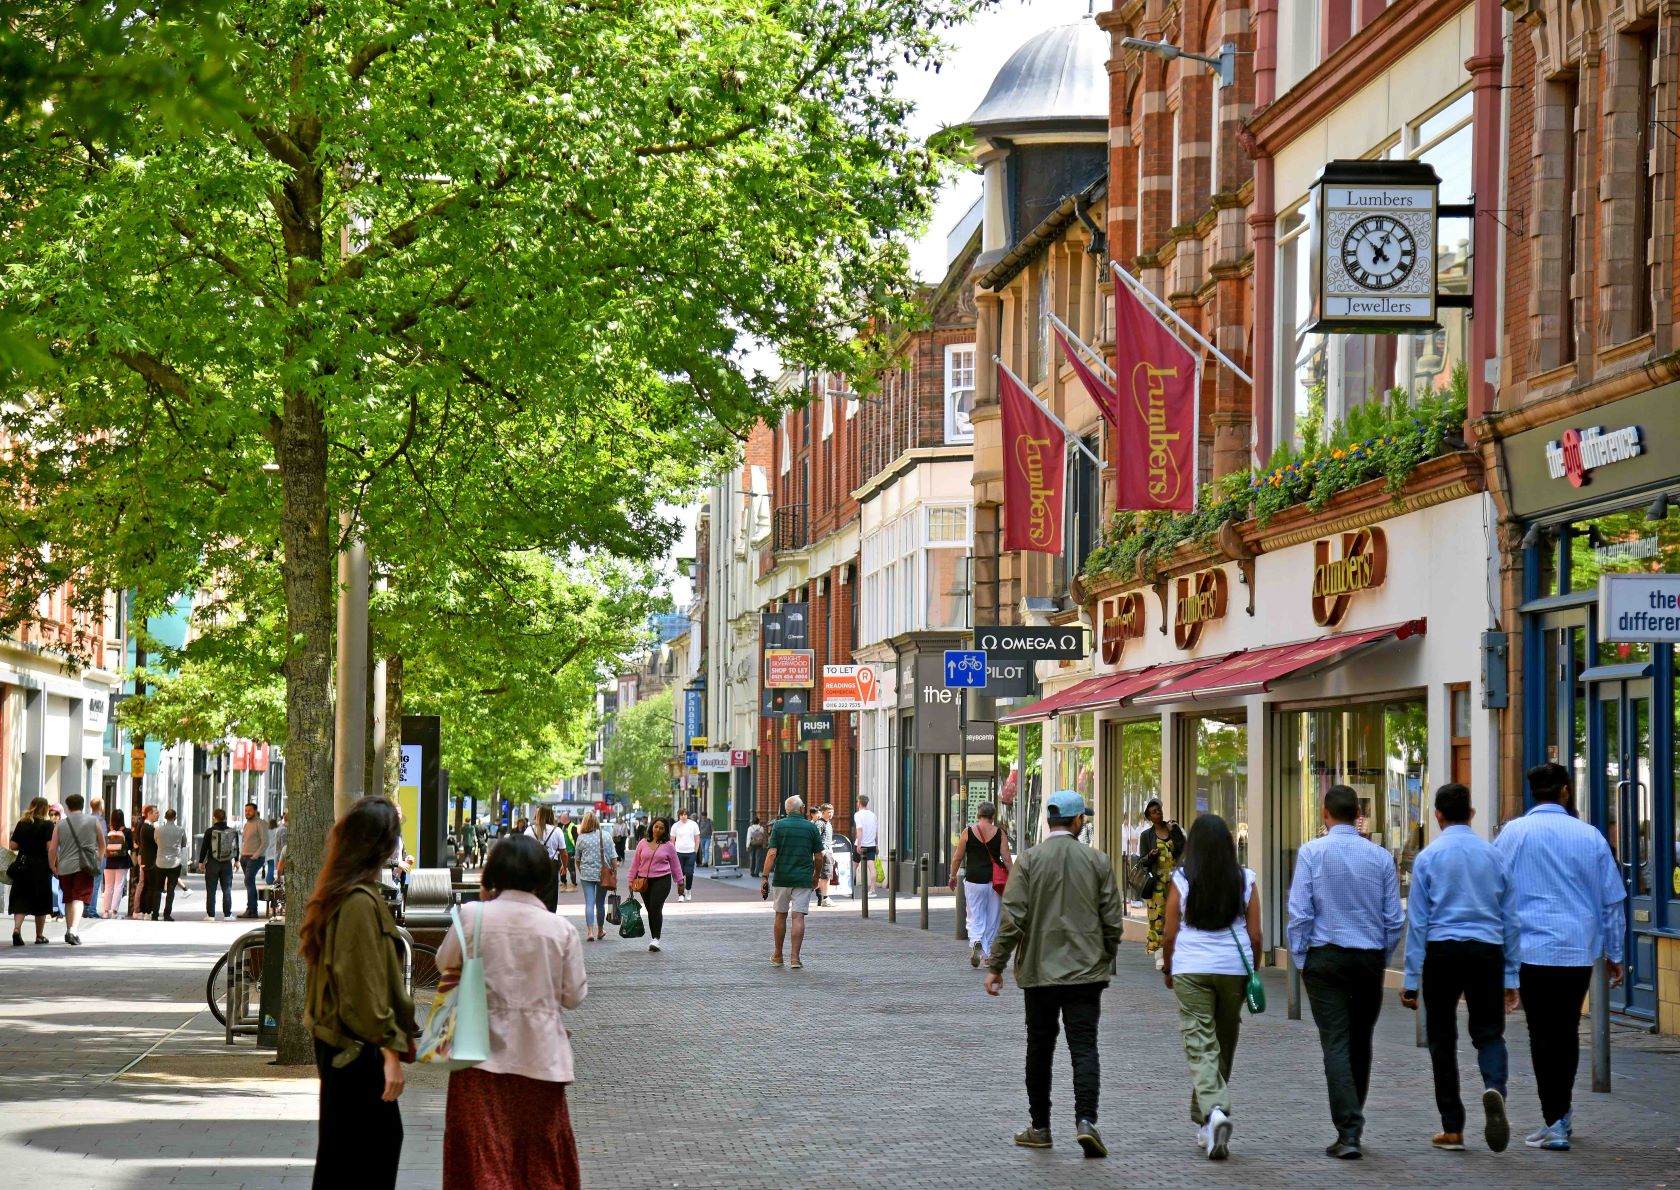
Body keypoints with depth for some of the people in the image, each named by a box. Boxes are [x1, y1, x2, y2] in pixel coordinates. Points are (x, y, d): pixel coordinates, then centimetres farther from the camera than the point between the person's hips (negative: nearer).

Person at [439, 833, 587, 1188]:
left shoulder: (473, 916, -10)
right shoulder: (561, 929, -7)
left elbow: (445, 963, 8)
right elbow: (574, 996, 0)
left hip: (484, 1053, -1)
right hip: (540, 1056, 1)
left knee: (482, 1156, 6)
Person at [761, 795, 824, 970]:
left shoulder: (778, 826, -2)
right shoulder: (812, 827, -1)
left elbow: (772, 854, -9)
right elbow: (819, 857, 1)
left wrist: (765, 878, -7)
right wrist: (816, 875, 18)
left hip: (782, 877, 1)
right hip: (803, 879, -1)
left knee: (781, 916, 14)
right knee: (798, 917, -3)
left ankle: (778, 956, 23)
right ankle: (794, 957, -11)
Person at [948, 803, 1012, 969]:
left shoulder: (968, 832, -1)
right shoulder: (999, 834, 0)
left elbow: (957, 858, 3)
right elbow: (1007, 859, -4)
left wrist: (953, 877, 16)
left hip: (974, 880, -1)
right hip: (994, 881, 1)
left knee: (975, 917, 4)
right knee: (992, 919, 12)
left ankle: (976, 941, -24)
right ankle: (989, 955, 19)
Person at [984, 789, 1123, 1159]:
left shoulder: (1028, 861, -4)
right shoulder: (1097, 861, 0)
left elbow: (1013, 918, -9)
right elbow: (1113, 920, 1)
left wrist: (996, 966, -3)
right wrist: (1106, 960, 17)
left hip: (1039, 972, 0)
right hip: (1086, 972, 0)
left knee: (1039, 1049, 11)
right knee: (1084, 1048, -1)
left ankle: (1040, 1127, 18)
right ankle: (1086, 1119, -19)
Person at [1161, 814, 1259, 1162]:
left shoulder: (1180, 881, -3)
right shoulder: (1246, 881, 1)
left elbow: (1169, 933, -1)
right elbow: (1255, 935, 2)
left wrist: (1167, 968, 15)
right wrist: (1253, 972, 15)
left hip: (1191, 970, -2)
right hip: (1234, 968, 2)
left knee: (1200, 1045, -4)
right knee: (1225, 1046, 15)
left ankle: (1213, 1111, -26)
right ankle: (1205, 1123, 26)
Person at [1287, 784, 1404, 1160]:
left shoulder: (1312, 852, -6)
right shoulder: (1380, 857, 1)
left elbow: (1299, 912, -8)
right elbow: (1395, 919, 3)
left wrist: (1301, 960, 1)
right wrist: (1381, 959, 15)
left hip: (1325, 957, -3)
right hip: (1370, 959, 3)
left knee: (1336, 1044, -4)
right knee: (1361, 1043, 16)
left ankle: (1349, 1132, -14)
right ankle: (1352, 1124, 26)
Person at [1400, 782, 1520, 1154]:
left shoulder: (1428, 857, -1)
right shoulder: (1494, 855, 7)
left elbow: (1417, 919, -2)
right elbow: (1510, 918, 10)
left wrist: (1411, 978, 2)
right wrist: (1511, 976, 16)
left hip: (1442, 952, -2)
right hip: (1487, 952, 2)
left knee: (1443, 1039, 8)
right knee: (1488, 1032, 8)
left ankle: (1452, 1129, 9)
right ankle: (1494, 1087, -25)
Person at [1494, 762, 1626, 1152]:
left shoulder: (1514, 833, -2)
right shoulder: (1590, 836, 3)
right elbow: (1612, 900, 9)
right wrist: (1614, 954, 19)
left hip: (1532, 949, -2)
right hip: (1579, 949, 2)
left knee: (1543, 1033, 1)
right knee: (1568, 1030, 16)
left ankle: (1554, 1123, -2)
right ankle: (1562, 1113, 26)